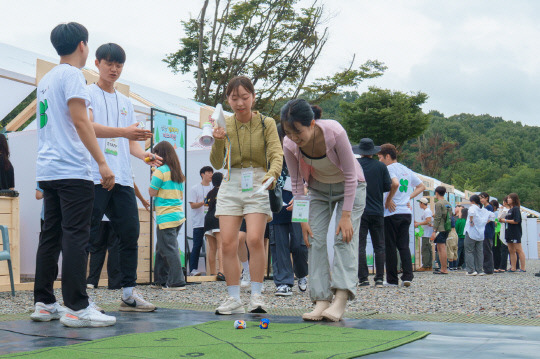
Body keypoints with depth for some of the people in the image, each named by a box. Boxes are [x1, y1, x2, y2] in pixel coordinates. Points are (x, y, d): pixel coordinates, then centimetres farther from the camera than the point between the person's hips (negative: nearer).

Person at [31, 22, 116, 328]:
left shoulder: (46, 79, 20)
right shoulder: (72, 74, -6)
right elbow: (80, 120, -14)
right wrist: (102, 162, -16)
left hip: (47, 170, 9)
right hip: (72, 170, -9)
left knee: (51, 236, 10)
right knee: (76, 237, -9)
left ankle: (44, 304, 12)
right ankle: (76, 308, -10)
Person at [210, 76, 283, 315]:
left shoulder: (266, 124, 0)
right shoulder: (225, 125, 6)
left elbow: (276, 154, -9)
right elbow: (217, 164, 2)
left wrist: (273, 173, -30)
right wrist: (218, 142, -18)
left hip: (257, 186, -3)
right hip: (231, 187, 3)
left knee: (254, 239, -17)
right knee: (228, 243, -5)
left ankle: (256, 296, -6)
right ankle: (234, 299, 3)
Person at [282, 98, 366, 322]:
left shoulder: (335, 133, -34)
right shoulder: (289, 145, -23)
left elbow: (350, 175, -24)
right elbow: (297, 183, -8)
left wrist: (346, 215, -24)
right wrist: (302, 219, -11)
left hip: (349, 187, -3)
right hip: (318, 189, 4)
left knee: (345, 237, -17)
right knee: (315, 239, -8)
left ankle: (341, 299, -23)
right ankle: (321, 300, -9)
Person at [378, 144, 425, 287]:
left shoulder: (389, 168, -8)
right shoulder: (406, 170, 16)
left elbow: (395, 184, -27)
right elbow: (421, 186, 23)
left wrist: (388, 200, -15)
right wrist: (408, 197, 14)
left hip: (392, 212, -7)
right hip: (407, 212, 7)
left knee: (390, 246, 0)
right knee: (404, 246, 9)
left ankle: (392, 280, 3)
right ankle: (407, 276, -1)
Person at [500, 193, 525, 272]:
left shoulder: (516, 209, -10)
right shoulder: (509, 210, 18)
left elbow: (516, 221, -18)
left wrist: (505, 220, -13)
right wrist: (502, 220, 6)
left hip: (515, 233, -10)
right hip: (509, 233, 10)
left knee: (519, 250, -7)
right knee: (511, 250, 9)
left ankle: (522, 268, -6)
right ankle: (513, 268, 11)